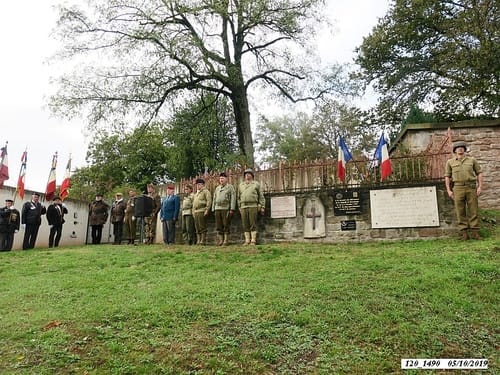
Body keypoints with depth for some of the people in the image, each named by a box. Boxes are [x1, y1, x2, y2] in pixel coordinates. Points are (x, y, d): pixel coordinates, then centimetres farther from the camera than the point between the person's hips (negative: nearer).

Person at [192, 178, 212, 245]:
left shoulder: (206, 191, -1)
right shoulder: (196, 193, 24)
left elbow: (209, 201, -11)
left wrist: (206, 210, -18)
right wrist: (193, 211, 18)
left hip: (202, 212, -8)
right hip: (195, 212, 8)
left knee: (202, 227, -8)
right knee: (197, 228, 8)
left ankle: (203, 241, -6)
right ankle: (198, 241, 12)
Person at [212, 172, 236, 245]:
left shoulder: (230, 187, 3)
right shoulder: (217, 188, 19)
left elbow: (233, 198, -5)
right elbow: (214, 199, 21)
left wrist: (232, 209, -13)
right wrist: (213, 209, 12)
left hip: (226, 209, -5)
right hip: (217, 209, 5)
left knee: (226, 226, -3)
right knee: (218, 226, 5)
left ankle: (226, 241, 2)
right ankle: (220, 241, 11)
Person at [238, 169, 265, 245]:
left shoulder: (256, 184, 8)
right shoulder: (241, 185, 17)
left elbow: (261, 196, 6)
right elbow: (239, 197, 18)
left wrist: (262, 207, -1)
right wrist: (239, 207, 11)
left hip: (253, 206, -3)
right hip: (243, 207, 3)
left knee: (253, 224, -5)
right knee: (245, 225, 2)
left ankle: (253, 241, -2)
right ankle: (247, 240, 6)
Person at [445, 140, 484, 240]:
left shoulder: (472, 160, 10)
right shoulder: (450, 162, 8)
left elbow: (479, 173, 10)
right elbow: (447, 176, 8)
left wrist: (480, 186, -1)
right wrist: (449, 190, 0)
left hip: (471, 187, 1)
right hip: (458, 188, 0)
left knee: (473, 210, 0)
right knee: (460, 211, -1)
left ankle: (474, 233, 6)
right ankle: (464, 233, 4)